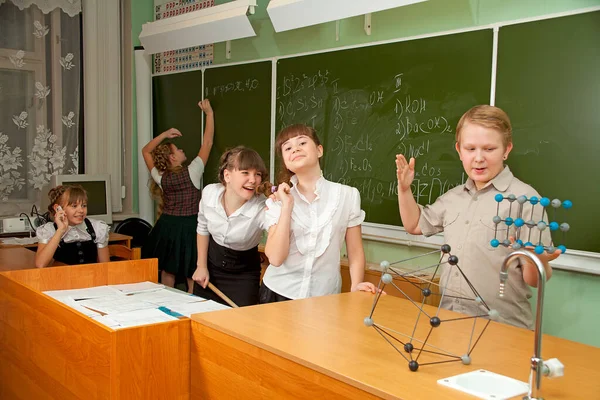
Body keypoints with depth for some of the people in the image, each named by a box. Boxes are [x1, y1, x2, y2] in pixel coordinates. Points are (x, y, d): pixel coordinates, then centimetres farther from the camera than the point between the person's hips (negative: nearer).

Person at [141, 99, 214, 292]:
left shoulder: (161, 177, -1)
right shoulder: (191, 173, -12)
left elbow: (145, 151, 14)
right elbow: (207, 143, -7)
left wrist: (164, 135, 8)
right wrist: (209, 113, -1)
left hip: (167, 226, 5)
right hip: (189, 227, -4)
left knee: (167, 272, 12)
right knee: (193, 275, 3)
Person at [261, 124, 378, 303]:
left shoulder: (347, 195, -3)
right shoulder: (278, 200, 0)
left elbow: (355, 253, 4)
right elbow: (276, 258, -11)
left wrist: (355, 287, -11)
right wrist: (287, 206, -14)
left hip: (325, 297, 0)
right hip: (279, 293, 1)